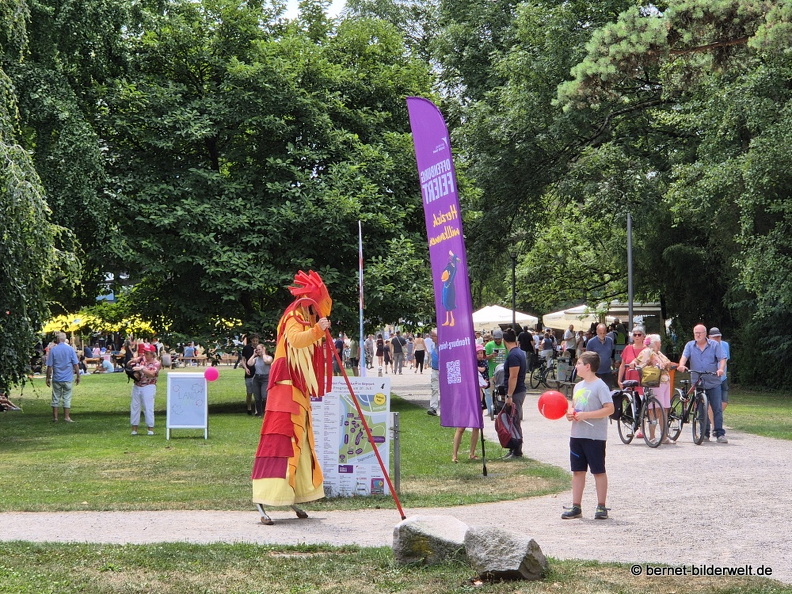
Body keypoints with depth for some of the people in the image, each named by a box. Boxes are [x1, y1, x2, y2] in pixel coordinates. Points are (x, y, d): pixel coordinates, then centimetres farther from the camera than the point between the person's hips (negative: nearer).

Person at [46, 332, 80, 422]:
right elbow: (76, 364, -3)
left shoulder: (53, 350, -3)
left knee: (56, 398, 8)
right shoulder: (70, 349, -2)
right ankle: (66, 417, 2)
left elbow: (49, 366, -2)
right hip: (67, 378, 0)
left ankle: (55, 417, 10)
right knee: (67, 398, 4)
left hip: (56, 378, 0)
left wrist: (48, 378, 6)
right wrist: (78, 376, 6)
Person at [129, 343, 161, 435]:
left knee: (148, 407, -6)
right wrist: (133, 361, -12)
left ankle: (150, 428, -1)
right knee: (134, 406, 7)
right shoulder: (141, 359, 7)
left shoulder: (156, 363, -6)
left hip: (148, 387, -5)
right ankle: (134, 428, 13)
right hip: (136, 386, 5)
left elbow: (152, 373, -22)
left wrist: (141, 368, -31)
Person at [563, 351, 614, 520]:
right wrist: (570, 413, 1)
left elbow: (609, 409, -18)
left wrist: (585, 415, -21)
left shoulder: (600, 386, -11)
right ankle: (576, 507, 15)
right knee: (578, 471, 10)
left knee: (598, 471, 2)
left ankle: (601, 507, 9)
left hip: (595, 436, -8)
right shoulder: (578, 386, 14)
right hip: (577, 435, 8)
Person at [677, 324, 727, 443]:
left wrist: (721, 369, -24)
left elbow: (722, 359, -3)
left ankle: (720, 434, -3)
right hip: (697, 383, 1)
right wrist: (681, 365, -28)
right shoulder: (690, 346, 8)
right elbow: (684, 356, -7)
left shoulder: (715, 345, 5)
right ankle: (705, 434, 12)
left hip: (713, 383, -1)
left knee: (717, 408, -5)